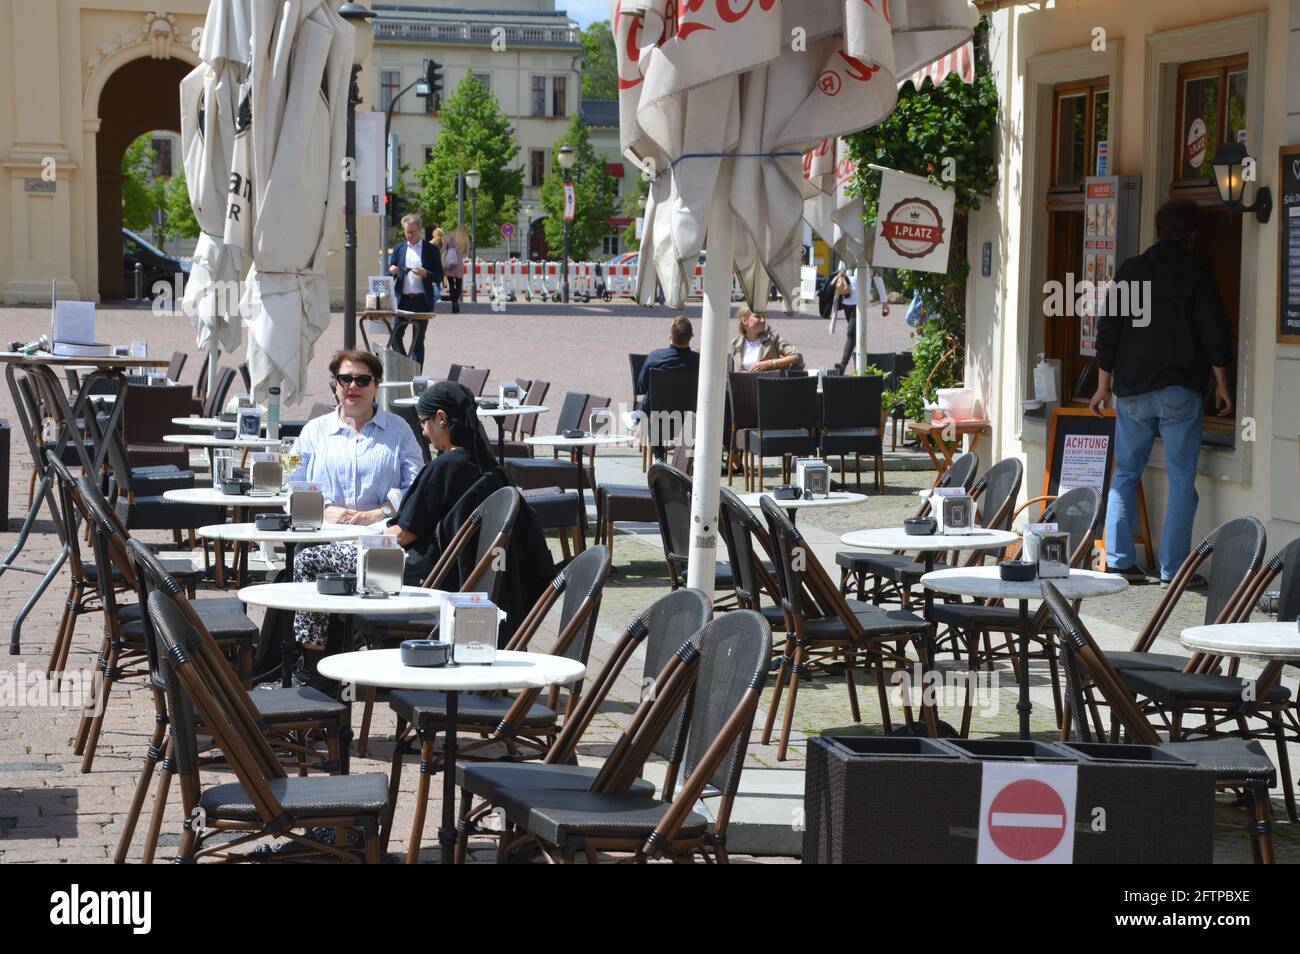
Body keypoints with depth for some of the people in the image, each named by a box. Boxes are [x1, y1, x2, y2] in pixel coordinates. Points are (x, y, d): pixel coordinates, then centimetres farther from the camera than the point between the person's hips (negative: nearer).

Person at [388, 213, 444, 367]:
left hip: (422, 301, -2)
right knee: (395, 336, -7)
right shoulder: (399, 249, 12)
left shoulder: (431, 250, 3)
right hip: (402, 300, 2)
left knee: (418, 341, 1)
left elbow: (439, 278, 2)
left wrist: (425, 274, -16)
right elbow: (389, 273, 15)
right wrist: (392, 271, -8)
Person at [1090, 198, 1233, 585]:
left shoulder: (1131, 269, 8)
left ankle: (1118, 561, 7)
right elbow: (1214, 331, -5)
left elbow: (1108, 328, 10)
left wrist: (1105, 384, 17)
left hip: (1132, 391, 3)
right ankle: (1172, 569, -5)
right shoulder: (1198, 270, -1)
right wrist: (1221, 383, 3)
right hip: (1180, 391, -3)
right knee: (1181, 480, -1)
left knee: (1125, 476, 13)